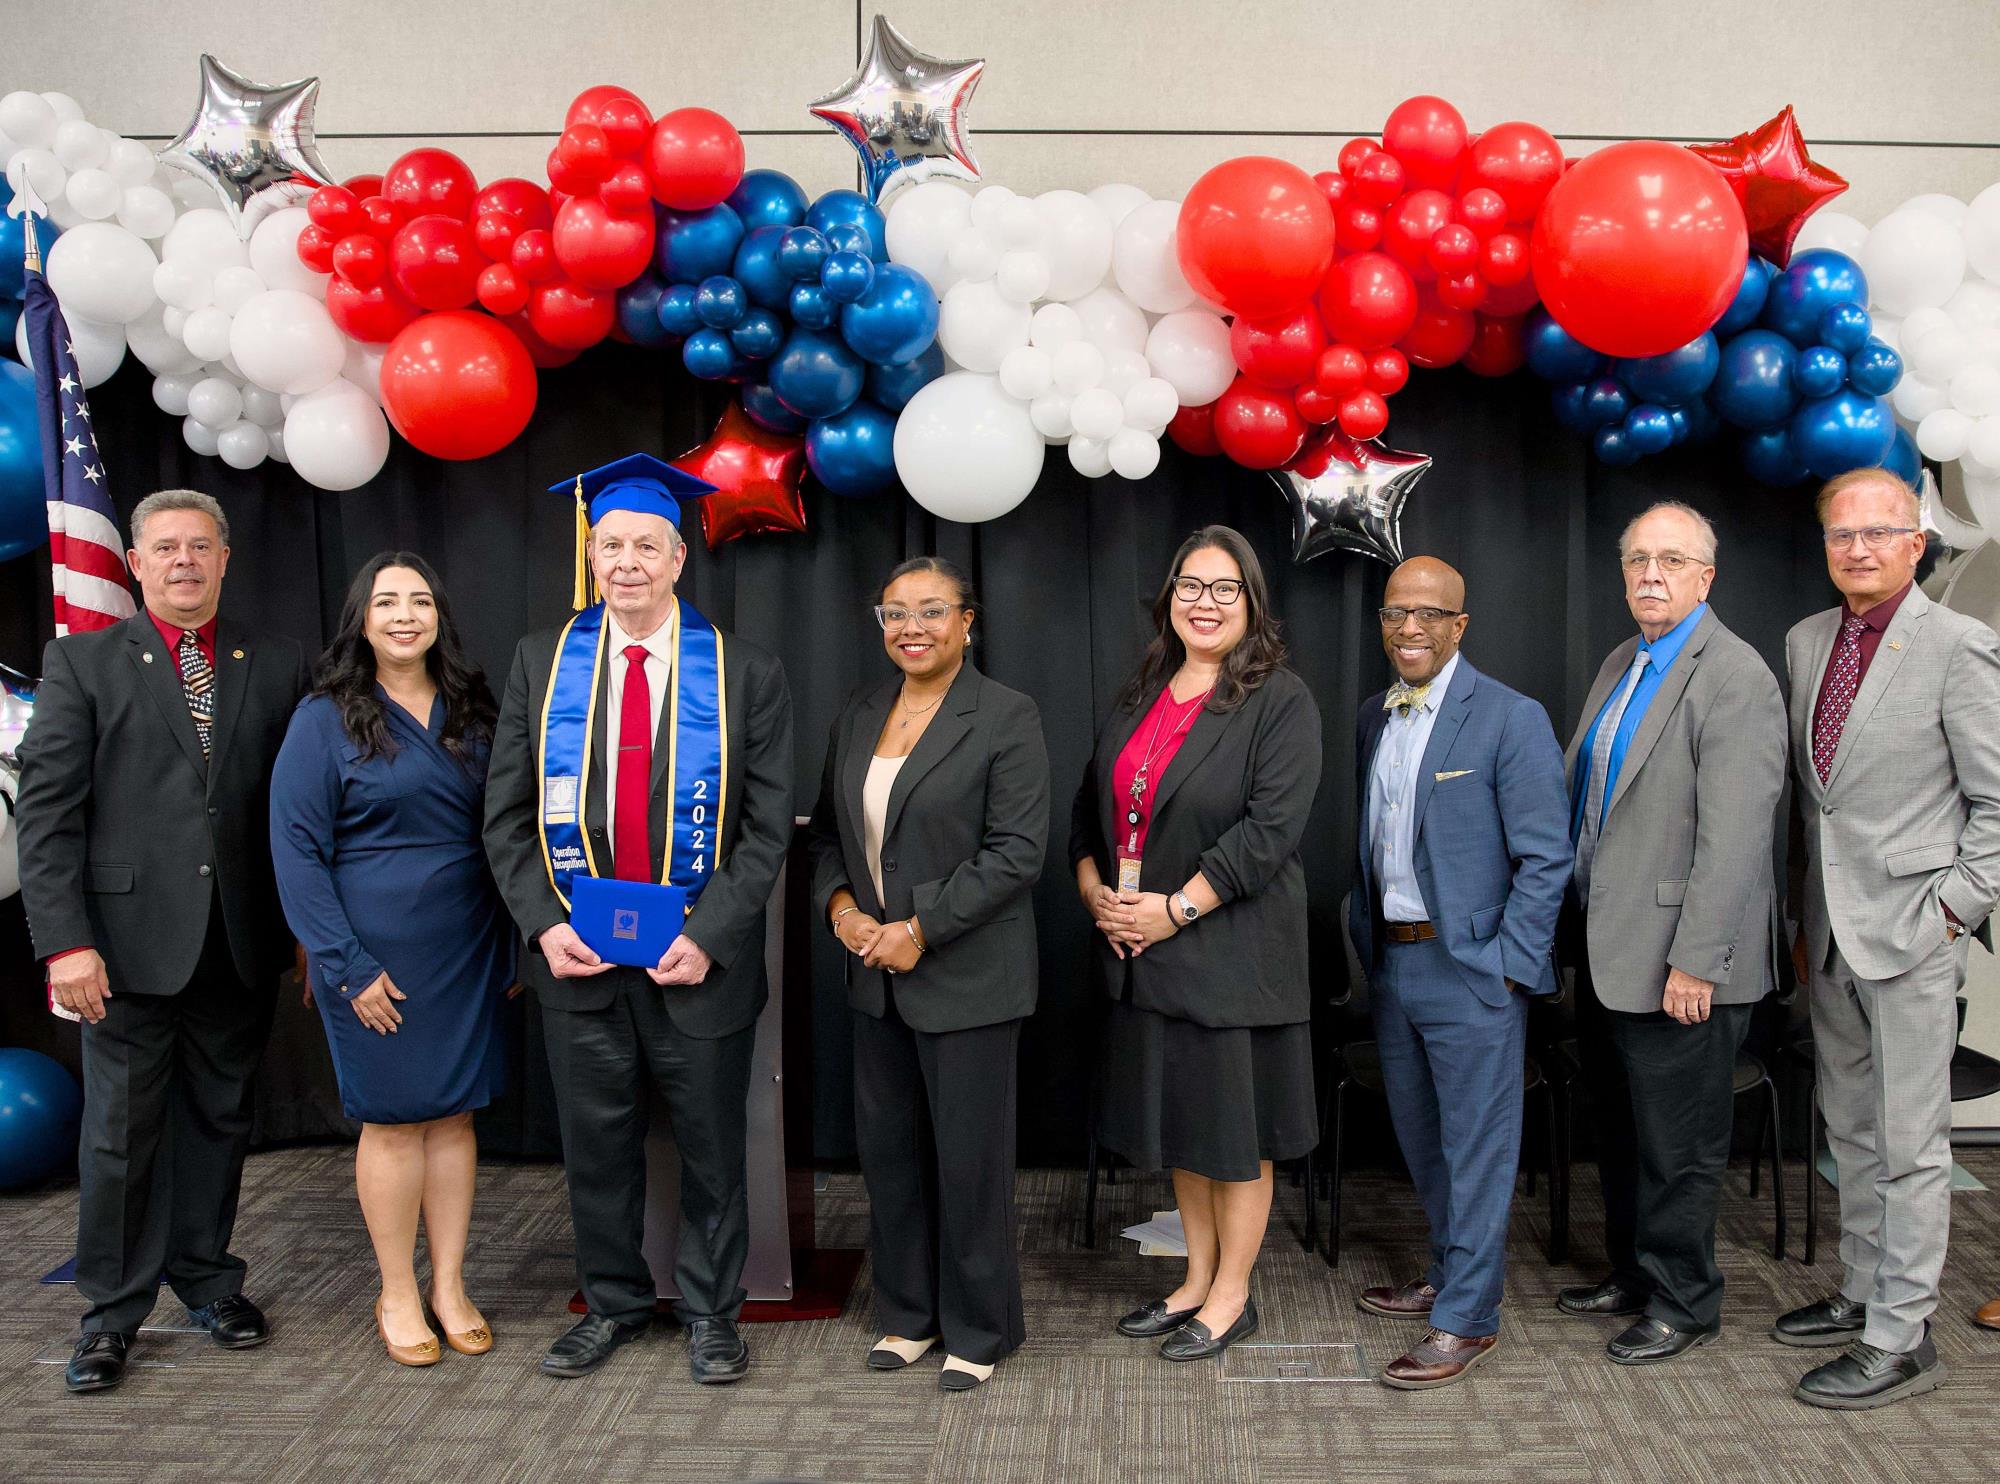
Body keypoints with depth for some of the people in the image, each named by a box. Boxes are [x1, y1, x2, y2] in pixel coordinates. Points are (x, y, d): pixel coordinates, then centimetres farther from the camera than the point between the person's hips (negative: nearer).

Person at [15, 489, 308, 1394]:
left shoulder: (278, 666, 7)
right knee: (121, 1129, 6)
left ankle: (206, 1277, 31)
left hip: (241, 944, 2)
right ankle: (113, 1311, 22)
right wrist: (65, 942, -11)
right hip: (130, 938, -2)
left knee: (219, 1116, 14)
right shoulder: (83, 664, 2)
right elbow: (47, 810, -3)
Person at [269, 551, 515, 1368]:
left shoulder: (470, 714, 7)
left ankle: (449, 1286, 21)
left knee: (454, 1113, 9)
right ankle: (397, 1295, 20)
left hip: (467, 953, 4)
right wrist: (346, 966, -13)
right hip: (377, 957, -3)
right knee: (393, 1119, 5)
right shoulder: (326, 719, -5)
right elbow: (296, 850, -7)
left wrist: (508, 947, 3)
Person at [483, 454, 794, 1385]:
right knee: (595, 1144, 15)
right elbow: (508, 814, 3)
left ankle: (710, 1310, 30)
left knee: (712, 1147, 10)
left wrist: (707, 936, -15)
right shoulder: (540, 663, 3)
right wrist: (541, 922, -9)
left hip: (700, 958, -2)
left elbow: (767, 827, -5)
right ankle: (614, 1304, 35)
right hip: (577, 954, 2)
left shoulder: (745, 673, -3)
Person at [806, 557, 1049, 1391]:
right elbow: (829, 830, 14)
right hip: (875, 976, 6)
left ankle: (978, 1331, 22)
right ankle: (907, 1314, 31)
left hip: (965, 977, -6)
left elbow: (1017, 851, -15)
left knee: (969, 1157, 4)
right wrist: (839, 906, -5)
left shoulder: (1006, 718, -9)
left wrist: (921, 930, -17)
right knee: (888, 1149, 14)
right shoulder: (858, 714, 10)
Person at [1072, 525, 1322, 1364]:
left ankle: (1231, 1297, 22)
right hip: (1139, 948, 6)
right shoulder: (1139, 698, 11)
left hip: (1231, 948, -6)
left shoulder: (1280, 700, -9)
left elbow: (1269, 828, -18)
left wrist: (1175, 909, -19)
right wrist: (1095, 892, -4)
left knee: (1234, 1126, 6)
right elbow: (1092, 806, 13)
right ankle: (1198, 1279, 32)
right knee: (1178, 1119, 16)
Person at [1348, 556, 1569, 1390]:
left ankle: (1466, 1319, 13)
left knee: (1476, 1143, 2)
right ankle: (1449, 1273, 38)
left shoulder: (1510, 720, -11)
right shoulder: (1373, 719, 10)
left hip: (1472, 968, -7)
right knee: (1420, 1136, 19)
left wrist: (1508, 967, -15)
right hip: (1394, 961, 7)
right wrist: (1367, 938, 11)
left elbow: (1545, 858, -12)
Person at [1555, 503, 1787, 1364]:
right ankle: (1632, 1275, 37)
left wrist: (1694, 963, -22)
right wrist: (1575, 925, 15)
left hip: (1676, 962, -9)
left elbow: (1734, 836, -21)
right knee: (1620, 1133, 21)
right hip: (1606, 949, 9)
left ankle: (1682, 1303, 22)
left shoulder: (1735, 678, -16)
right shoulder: (1620, 665, 12)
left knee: (1677, 1147, 6)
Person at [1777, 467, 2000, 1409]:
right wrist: (1801, 911, 14)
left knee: (1909, 1143, 1)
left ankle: (1900, 1341, 11)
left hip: (1911, 928, -7)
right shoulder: (1805, 642, 10)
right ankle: (1862, 1295, 32)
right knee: (1850, 1129, 17)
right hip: (1830, 930, 7)